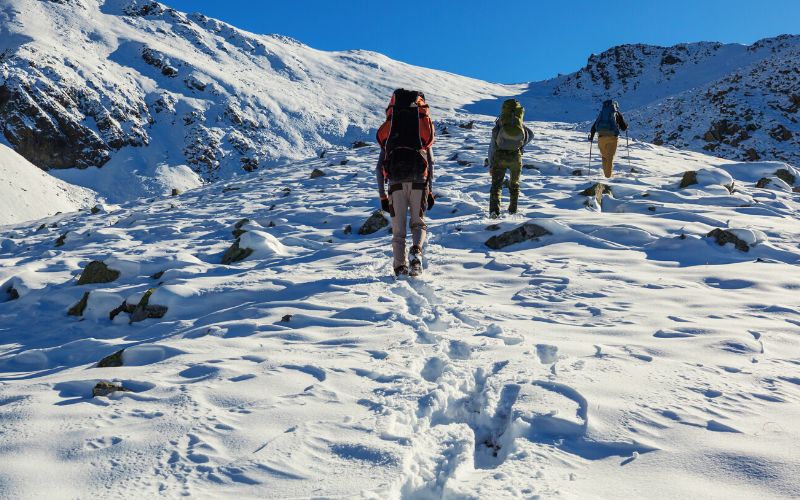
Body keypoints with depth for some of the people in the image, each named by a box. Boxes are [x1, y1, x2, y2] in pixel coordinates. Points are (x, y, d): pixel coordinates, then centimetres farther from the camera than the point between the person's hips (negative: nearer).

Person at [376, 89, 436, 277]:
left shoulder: (389, 136, 21)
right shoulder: (424, 134, 20)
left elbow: (379, 169, 13)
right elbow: (431, 164, 14)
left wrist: (382, 196, 14)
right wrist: (430, 191, 17)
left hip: (396, 183, 0)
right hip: (419, 181, 0)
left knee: (398, 228, 9)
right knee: (418, 223, 14)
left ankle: (400, 267, 1)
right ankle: (416, 251, -15)